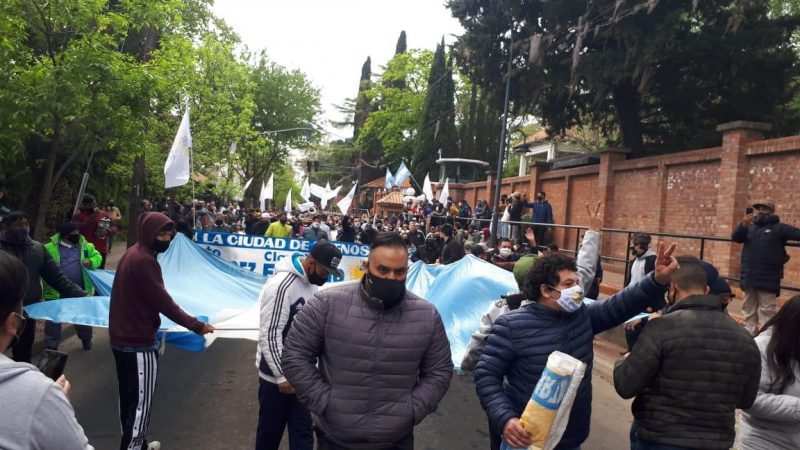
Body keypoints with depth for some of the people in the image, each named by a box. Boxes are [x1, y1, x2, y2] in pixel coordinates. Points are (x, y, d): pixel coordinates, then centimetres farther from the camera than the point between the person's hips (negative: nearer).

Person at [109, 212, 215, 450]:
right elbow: (163, 302, -22)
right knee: (141, 401, 0)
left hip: (122, 337, 11)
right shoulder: (143, 260, -22)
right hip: (139, 342, -10)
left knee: (129, 397, 20)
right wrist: (196, 325, -17)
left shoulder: (133, 253, 10)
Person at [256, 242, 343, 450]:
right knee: (270, 432, 12)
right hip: (277, 376, -7)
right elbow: (269, 335, -23)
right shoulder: (281, 285, -23)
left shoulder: (312, 283, 3)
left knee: (302, 433, 12)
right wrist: (282, 376, -19)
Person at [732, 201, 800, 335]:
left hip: (768, 279, -5)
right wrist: (743, 224, -18)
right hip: (749, 278, 5)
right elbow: (735, 238, -1)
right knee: (749, 308, 14)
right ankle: (749, 333, 24)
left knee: (767, 310, -4)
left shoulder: (778, 228, 0)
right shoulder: (751, 227, 13)